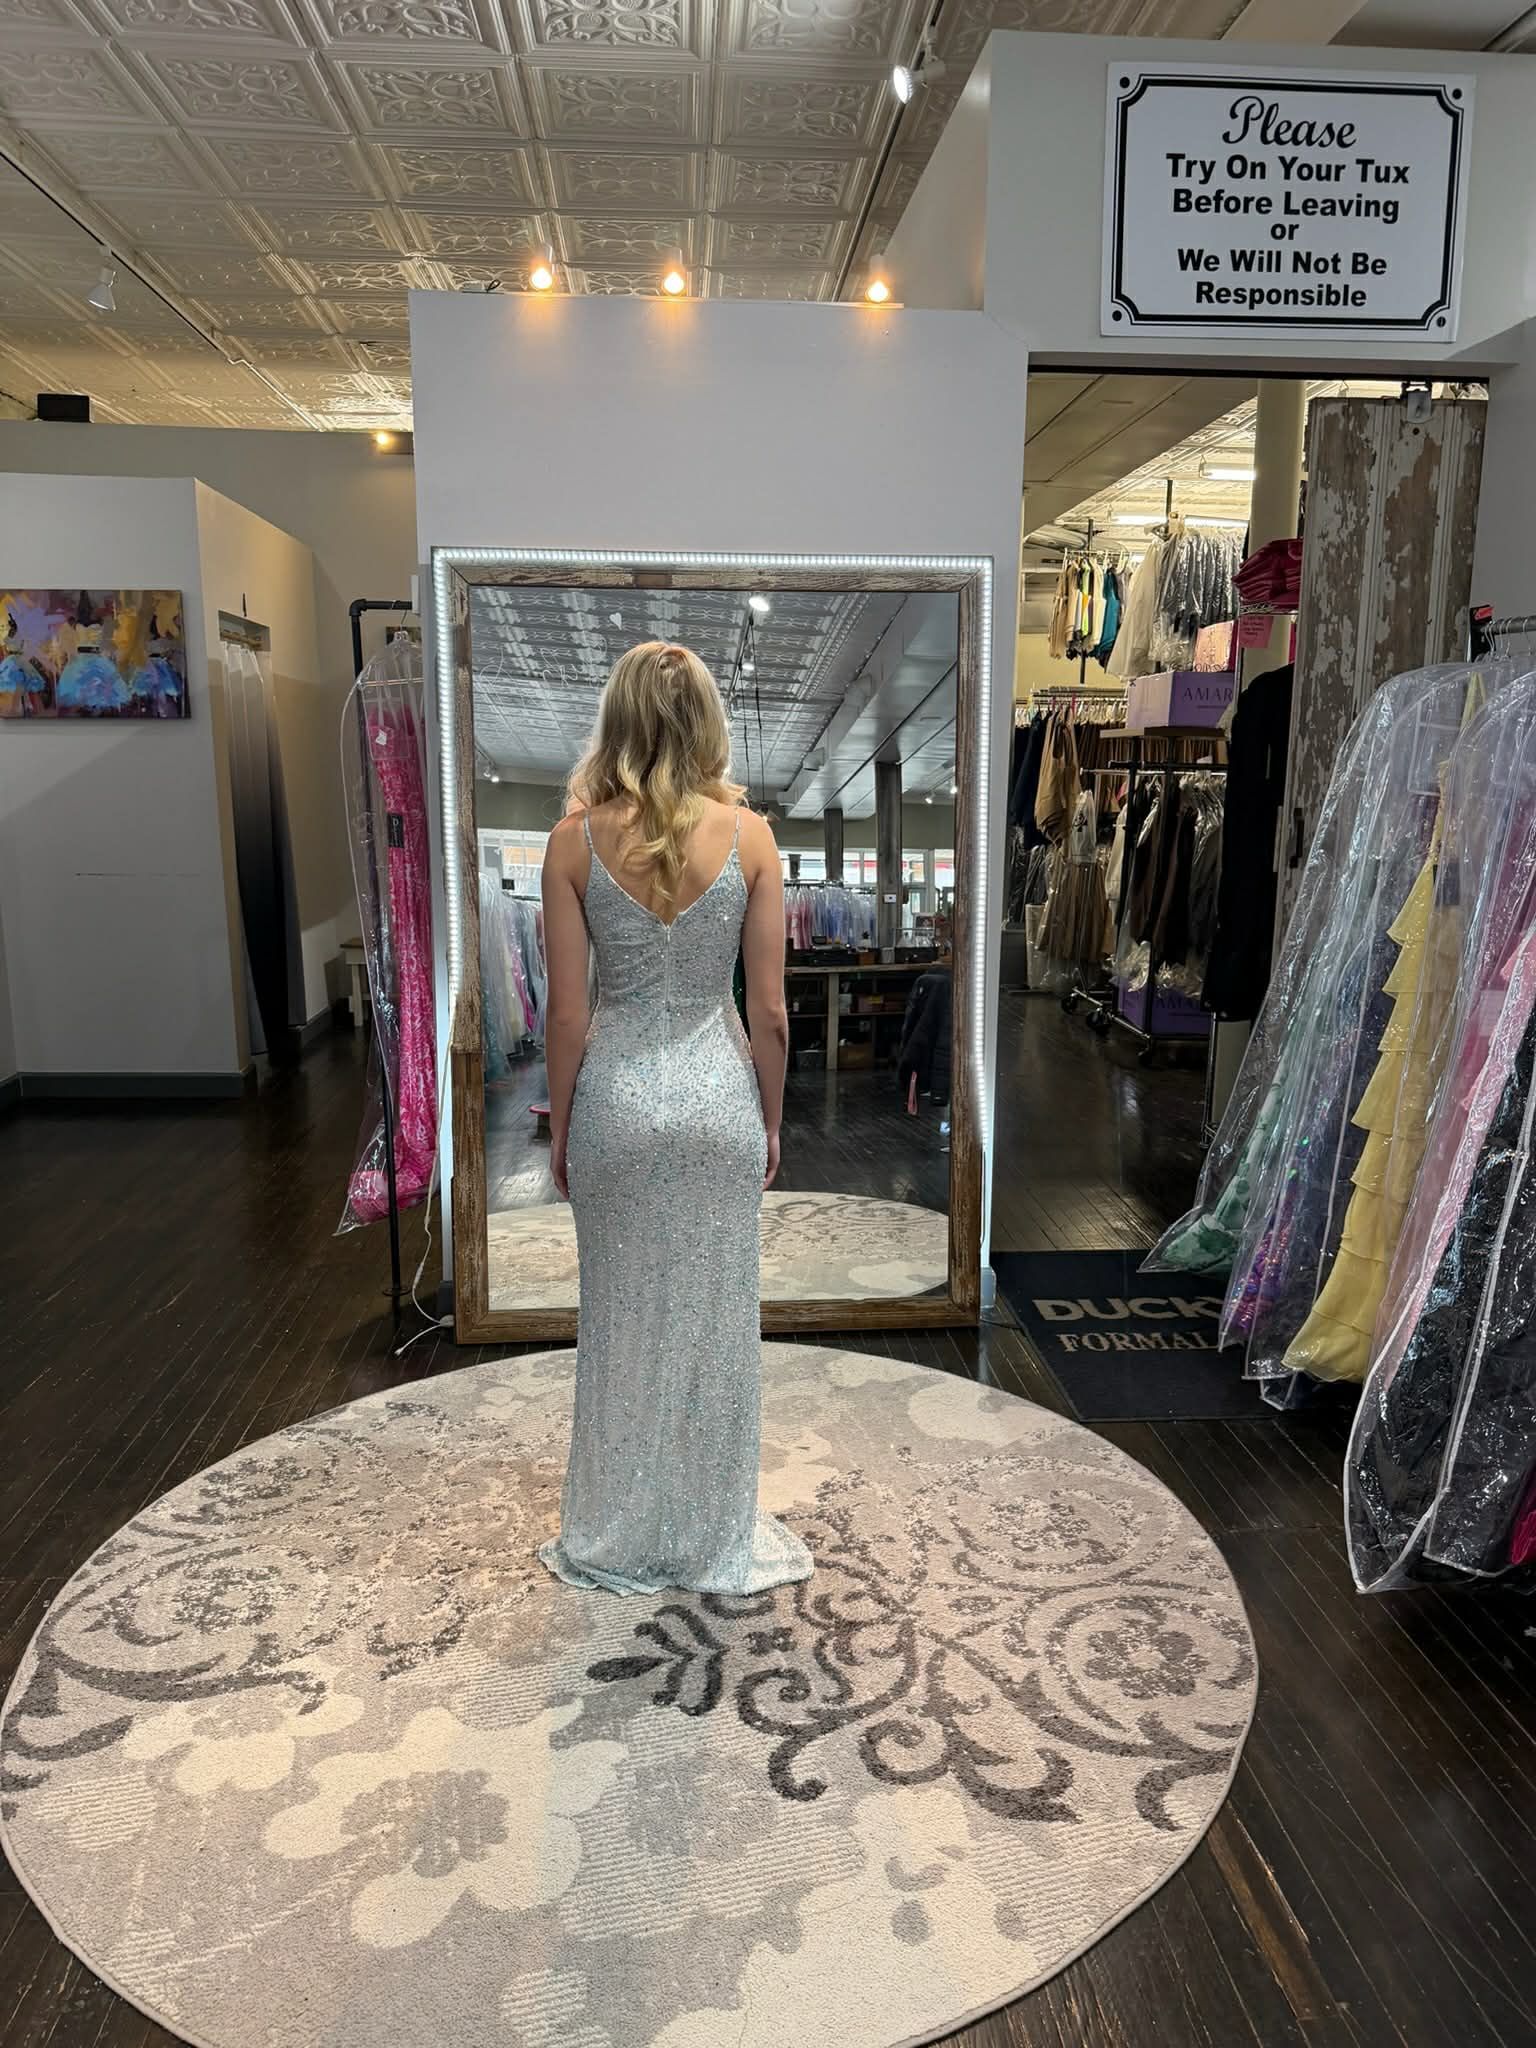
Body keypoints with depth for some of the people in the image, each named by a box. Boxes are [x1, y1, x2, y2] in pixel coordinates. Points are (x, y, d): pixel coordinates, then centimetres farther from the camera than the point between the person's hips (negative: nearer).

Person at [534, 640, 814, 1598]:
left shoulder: (577, 839, -8)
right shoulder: (749, 834, -8)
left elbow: (567, 1011, -7)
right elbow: (769, 1009, -6)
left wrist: (561, 1127, 6)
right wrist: (771, 1120, 7)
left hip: (617, 1098, 0)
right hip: (720, 1096, 0)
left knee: (624, 1321, 15)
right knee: (717, 1321, 14)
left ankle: (618, 1543, 32)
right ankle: (718, 1542, 31)